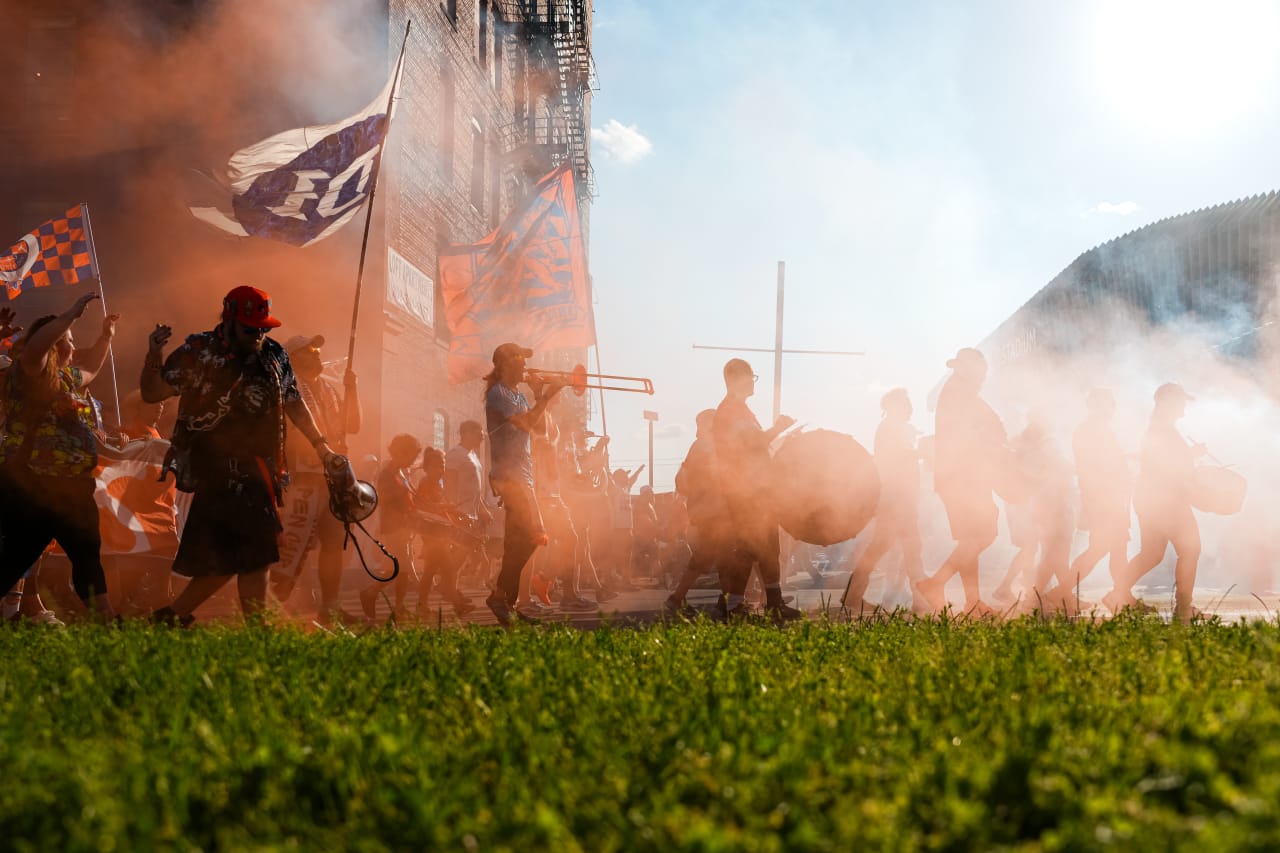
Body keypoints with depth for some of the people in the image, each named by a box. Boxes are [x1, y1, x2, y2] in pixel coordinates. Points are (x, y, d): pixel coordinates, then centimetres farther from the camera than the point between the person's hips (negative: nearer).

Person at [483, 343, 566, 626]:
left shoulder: (519, 396, 20)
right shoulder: (498, 393, -8)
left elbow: (539, 426, 17)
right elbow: (525, 423, -19)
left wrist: (540, 396, 7)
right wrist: (547, 396, -15)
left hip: (522, 474, 9)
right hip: (508, 474, -9)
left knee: (519, 540, 7)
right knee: (531, 536, -16)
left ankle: (505, 598, 11)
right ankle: (502, 595, -10)